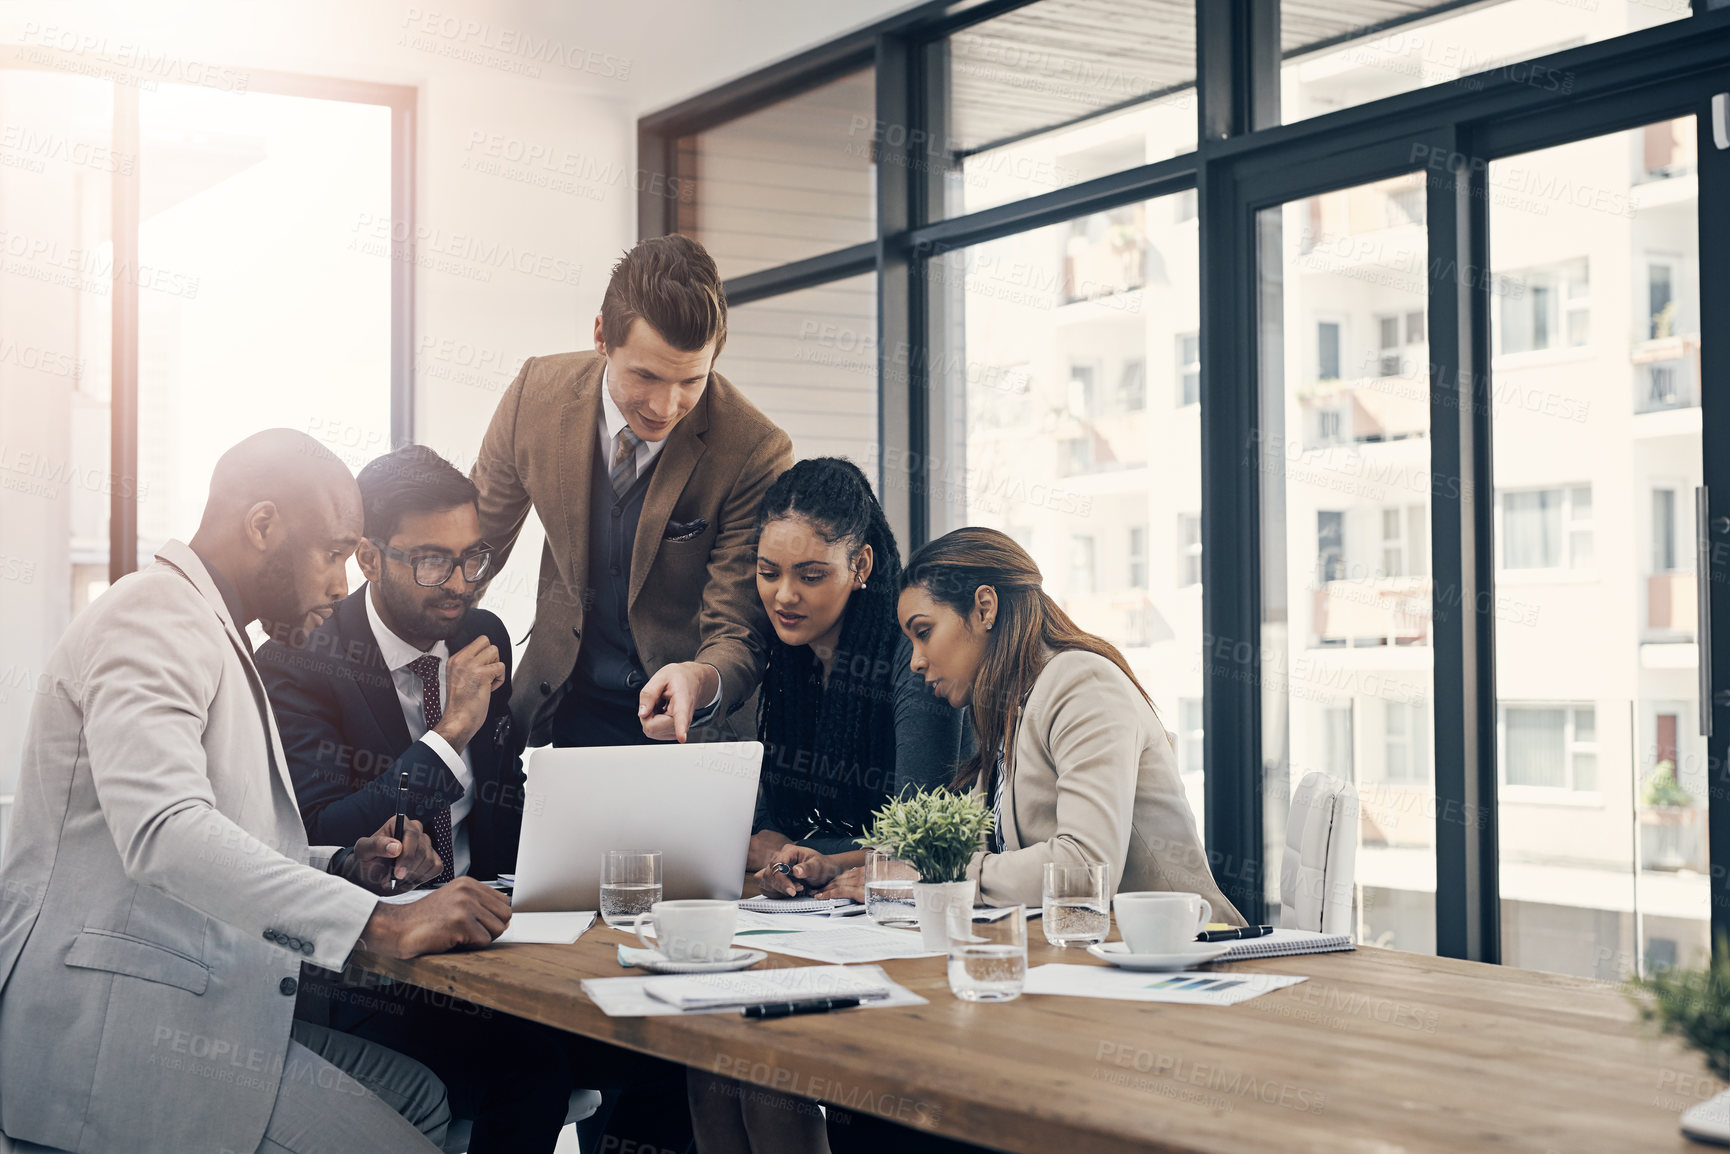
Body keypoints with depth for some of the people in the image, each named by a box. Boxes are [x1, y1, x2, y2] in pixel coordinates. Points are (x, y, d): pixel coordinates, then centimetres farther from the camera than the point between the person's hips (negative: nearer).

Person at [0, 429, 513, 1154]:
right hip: (107, 1020, -11)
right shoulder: (152, 618, -12)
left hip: (183, 1002, 11)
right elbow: (163, 830, -29)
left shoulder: (215, 638, 23)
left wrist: (345, 868, 7)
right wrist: (383, 925, -32)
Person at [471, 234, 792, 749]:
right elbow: (473, 542, 8)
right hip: (566, 706, 1)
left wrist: (702, 681, -38)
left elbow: (738, 633, -16)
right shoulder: (538, 392, -9)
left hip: (692, 725, -1)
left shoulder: (757, 454, -19)